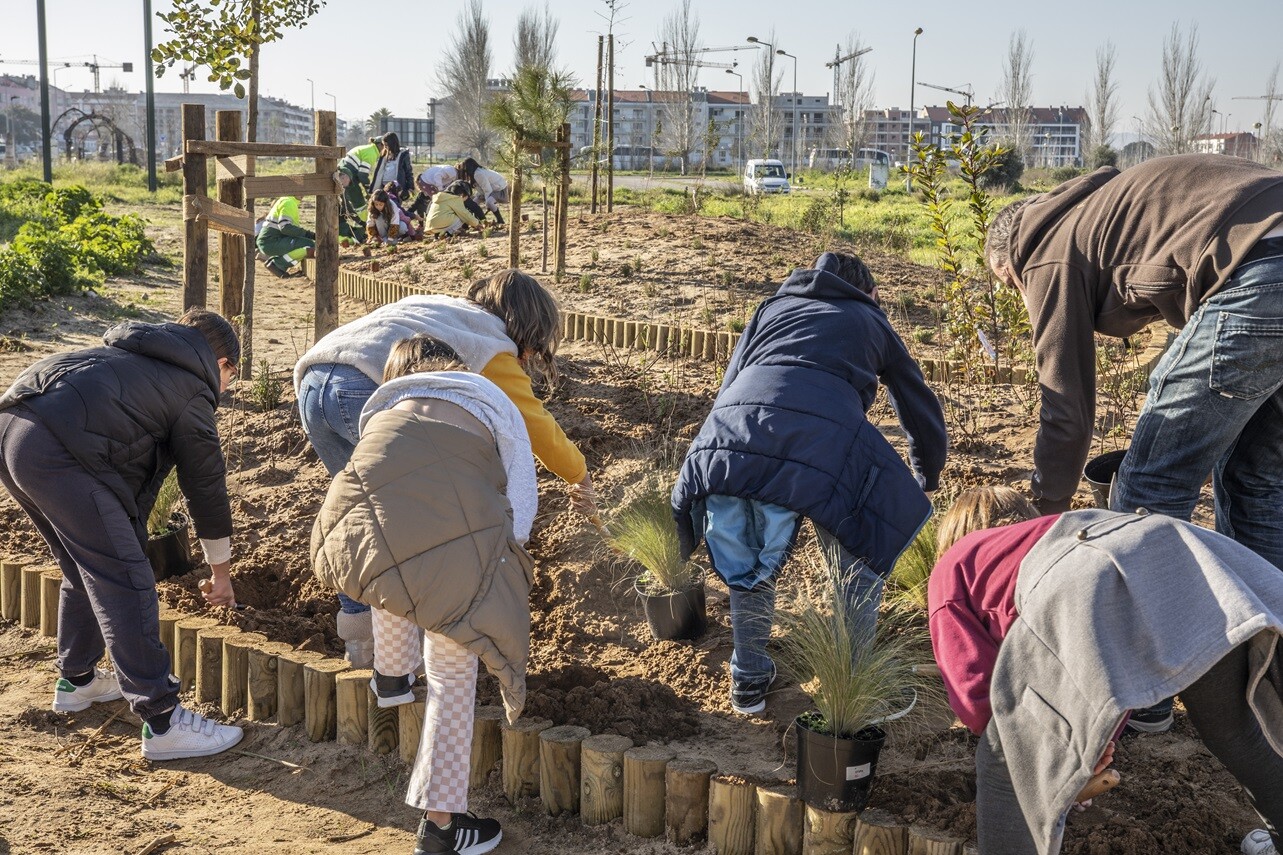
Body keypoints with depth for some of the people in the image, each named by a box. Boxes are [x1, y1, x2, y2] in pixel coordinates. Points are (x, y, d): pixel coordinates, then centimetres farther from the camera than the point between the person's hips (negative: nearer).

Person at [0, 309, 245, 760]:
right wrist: (221, 572, 25)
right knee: (125, 583, -4)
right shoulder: (192, 391, 8)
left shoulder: (130, 354, 31)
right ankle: (162, 722, -3)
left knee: (85, 568, 25)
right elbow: (206, 486, 13)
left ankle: (75, 680, 39)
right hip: (56, 451, -9)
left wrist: (132, 543, 43)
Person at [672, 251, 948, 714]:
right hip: (821, 444, -3)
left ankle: (748, 681, 36)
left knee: (746, 563, 25)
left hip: (730, 434, 3)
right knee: (859, 570, 20)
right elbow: (923, 411, 40)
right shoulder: (871, 323, 32)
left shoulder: (773, 306, 36)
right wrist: (926, 481, 56)